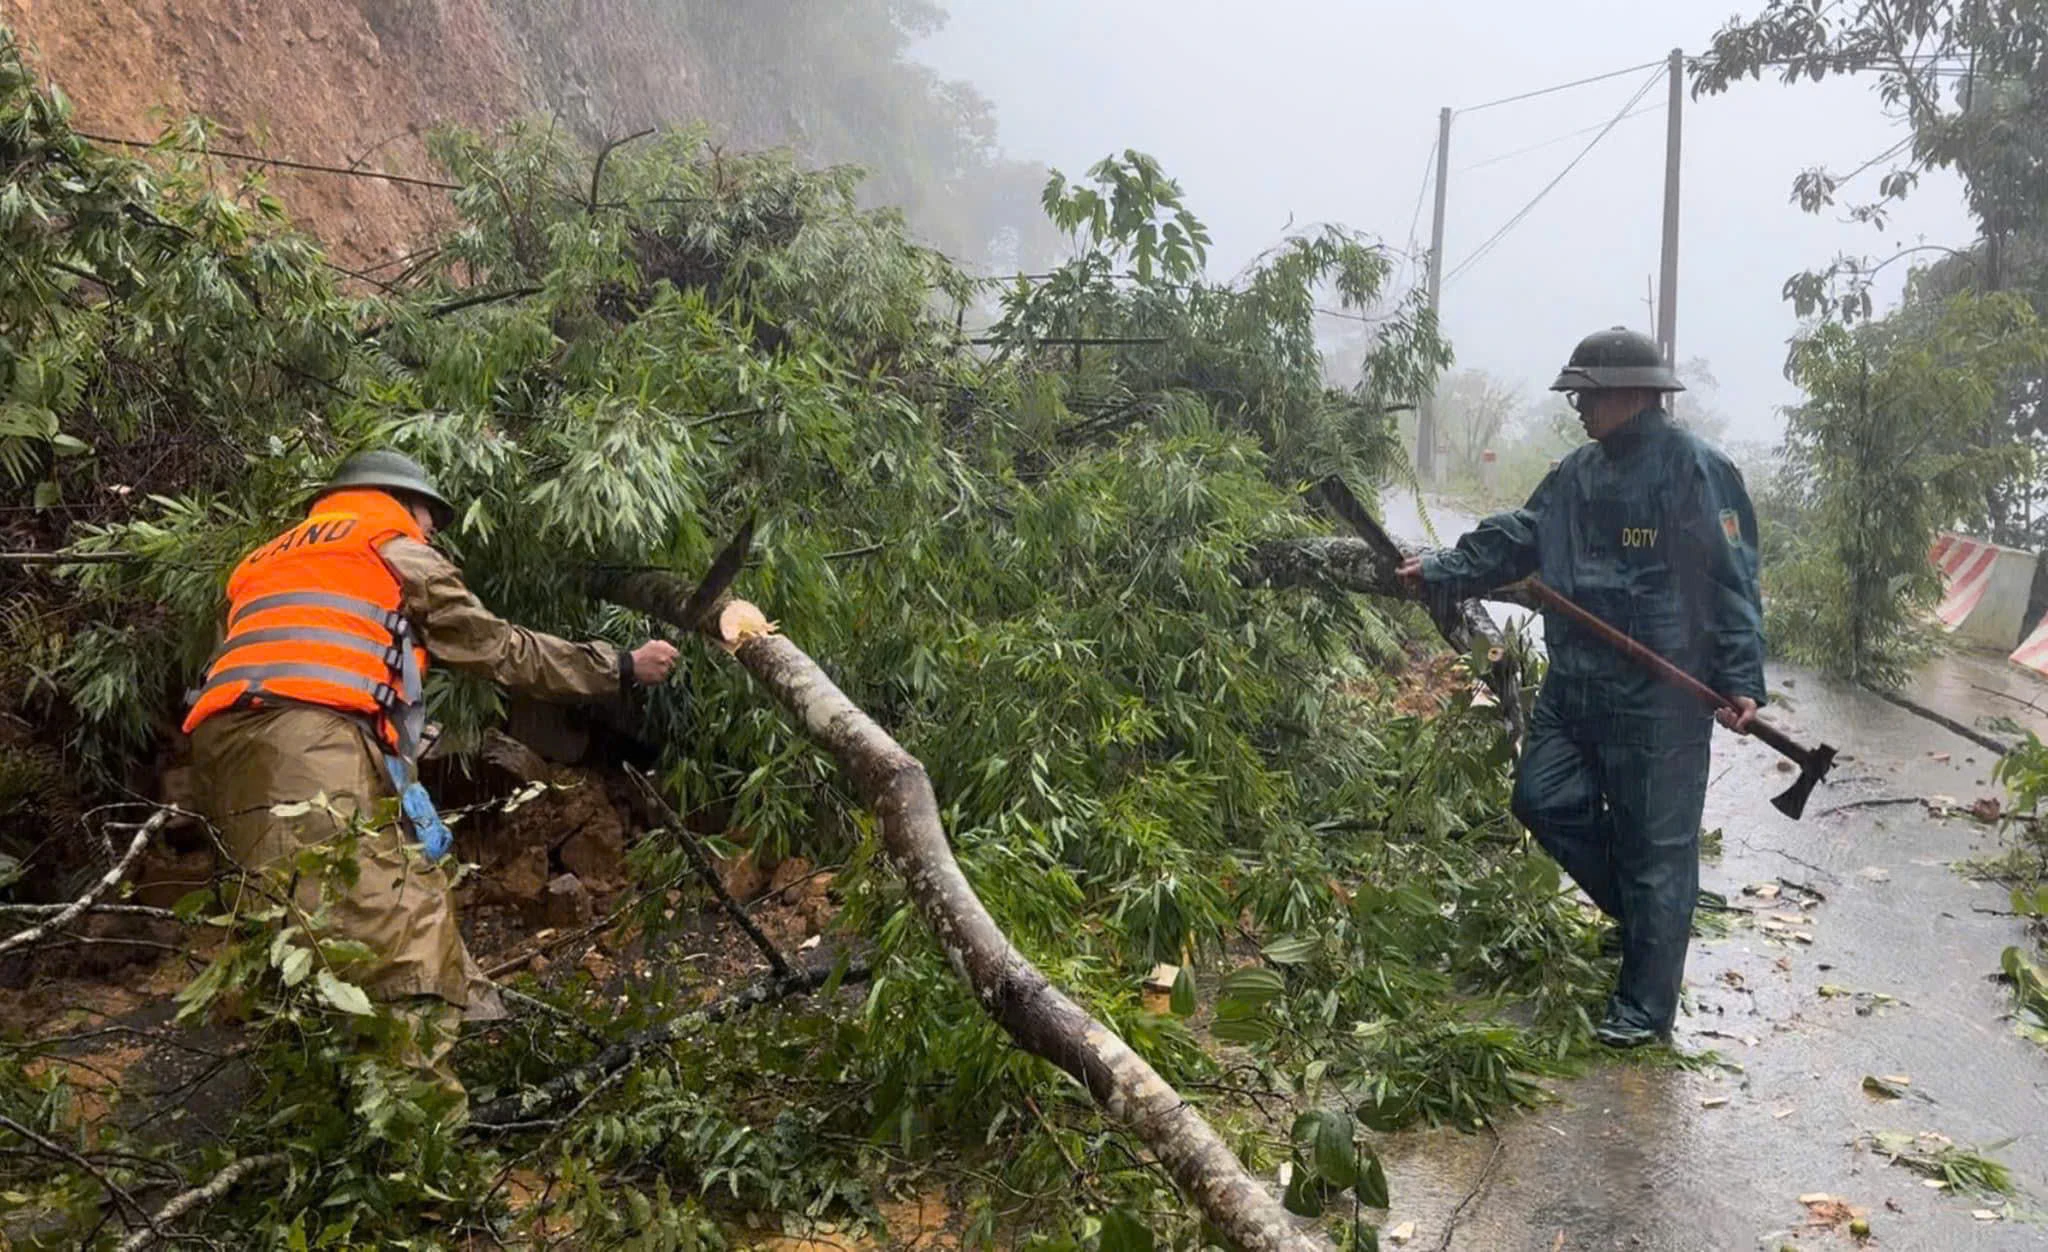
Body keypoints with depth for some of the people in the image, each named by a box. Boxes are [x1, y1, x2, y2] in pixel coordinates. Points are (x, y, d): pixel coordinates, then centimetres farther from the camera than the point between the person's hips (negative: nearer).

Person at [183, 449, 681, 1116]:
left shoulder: (267, 557, 37)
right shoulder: (394, 546, 17)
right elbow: (500, 650, 19)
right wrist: (622, 667, 26)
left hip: (219, 747, 8)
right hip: (315, 743, -8)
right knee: (406, 937, -14)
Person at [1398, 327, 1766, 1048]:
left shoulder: (1697, 472, -12)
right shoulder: (1580, 472, 11)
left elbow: (1732, 582, -13)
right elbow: (1514, 538, 14)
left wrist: (1740, 680, -18)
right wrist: (1440, 573, 4)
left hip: (1660, 697, -8)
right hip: (1576, 683, 8)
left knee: (1654, 846, 2)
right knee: (1545, 800, 11)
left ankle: (1644, 1007, 15)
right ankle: (1637, 912, 34)